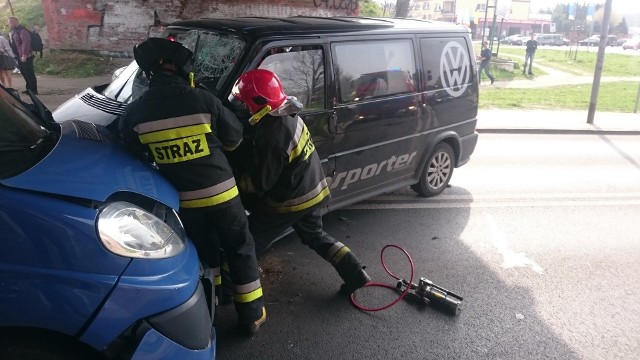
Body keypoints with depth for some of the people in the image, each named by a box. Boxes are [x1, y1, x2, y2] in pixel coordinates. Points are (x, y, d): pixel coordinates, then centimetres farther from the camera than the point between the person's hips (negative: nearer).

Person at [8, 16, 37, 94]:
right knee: (24, 72, 15)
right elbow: (11, 44, 22)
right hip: (19, 57, 10)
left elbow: (26, 43, -22)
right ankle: (29, 89, 23)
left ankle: (33, 90, 0)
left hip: (25, 57, -10)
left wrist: (24, 55, -26)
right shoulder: (12, 32, 16)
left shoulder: (22, 31, -15)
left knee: (29, 73, -5)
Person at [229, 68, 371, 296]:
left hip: (290, 200, -9)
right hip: (312, 191, 9)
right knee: (315, 236, 26)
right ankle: (356, 275, 25)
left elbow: (259, 182, -21)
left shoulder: (272, 135, -30)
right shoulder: (288, 115, -1)